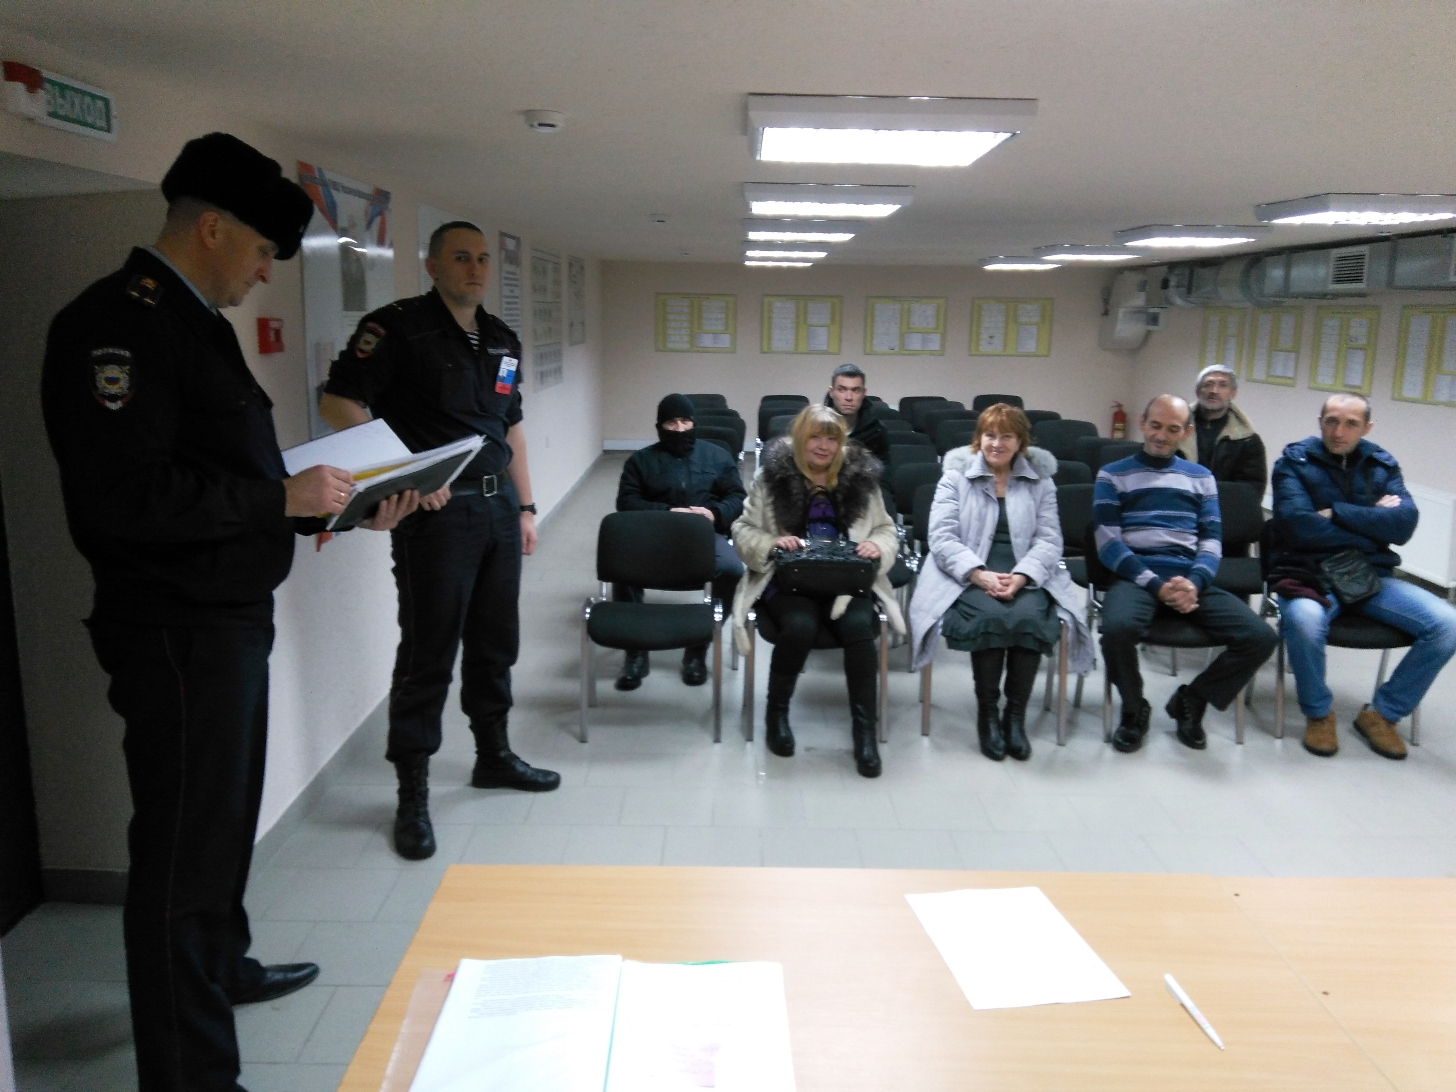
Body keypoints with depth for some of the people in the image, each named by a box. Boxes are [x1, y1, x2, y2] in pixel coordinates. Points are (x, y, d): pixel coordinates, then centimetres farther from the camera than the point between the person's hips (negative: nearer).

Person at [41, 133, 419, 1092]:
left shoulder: (198, 322, 15)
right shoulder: (120, 322, -17)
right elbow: (127, 495, -26)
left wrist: (344, 508, 8)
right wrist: (284, 499, -20)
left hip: (232, 619, 10)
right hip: (178, 634, -10)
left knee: (225, 815, 25)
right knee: (185, 847, 0)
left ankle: (222, 965, 46)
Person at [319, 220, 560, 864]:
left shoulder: (502, 340, 15)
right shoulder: (399, 327, -7)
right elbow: (338, 402, -15)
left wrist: (524, 506, 16)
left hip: (497, 507, 7)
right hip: (436, 510, -7)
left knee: (495, 641, 16)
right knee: (428, 652, -2)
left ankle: (493, 756, 33)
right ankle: (412, 793, 10)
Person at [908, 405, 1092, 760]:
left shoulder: (1040, 482, 14)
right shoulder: (955, 477, 9)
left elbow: (1049, 540, 4)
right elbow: (942, 538, -3)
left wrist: (1020, 577, -15)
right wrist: (980, 574, -18)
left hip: (1025, 577, 2)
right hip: (966, 577, -1)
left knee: (1029, 618, -31)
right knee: (991, 617, -33)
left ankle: (1016, 714, -15)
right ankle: (987, 712, -14)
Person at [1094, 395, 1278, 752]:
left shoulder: (1201, 477, 21)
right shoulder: (1113, 475, 11)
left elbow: (1212, 540, 12)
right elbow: (1108, 543, -1)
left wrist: (1194, 581, -11)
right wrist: (1156, 584, -15)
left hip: (1191, 578, 3)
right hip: (1136, 576, -3)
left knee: (1261, 638, -20)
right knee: (1117, 628, -37)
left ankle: (1191, 700, 7)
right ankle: (1134, 709, -5)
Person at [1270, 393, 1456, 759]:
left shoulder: (1383, 465, 12)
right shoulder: (1294, 461, 1)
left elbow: (1405, 523, -5)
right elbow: (1300, 526, -15)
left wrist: (1335, 513, -11)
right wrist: (1373, 522, -4)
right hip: (1310, 572, -4)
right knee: (1304, 621, -38)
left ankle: (1382, 713, 3)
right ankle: (1318, 713, -8)